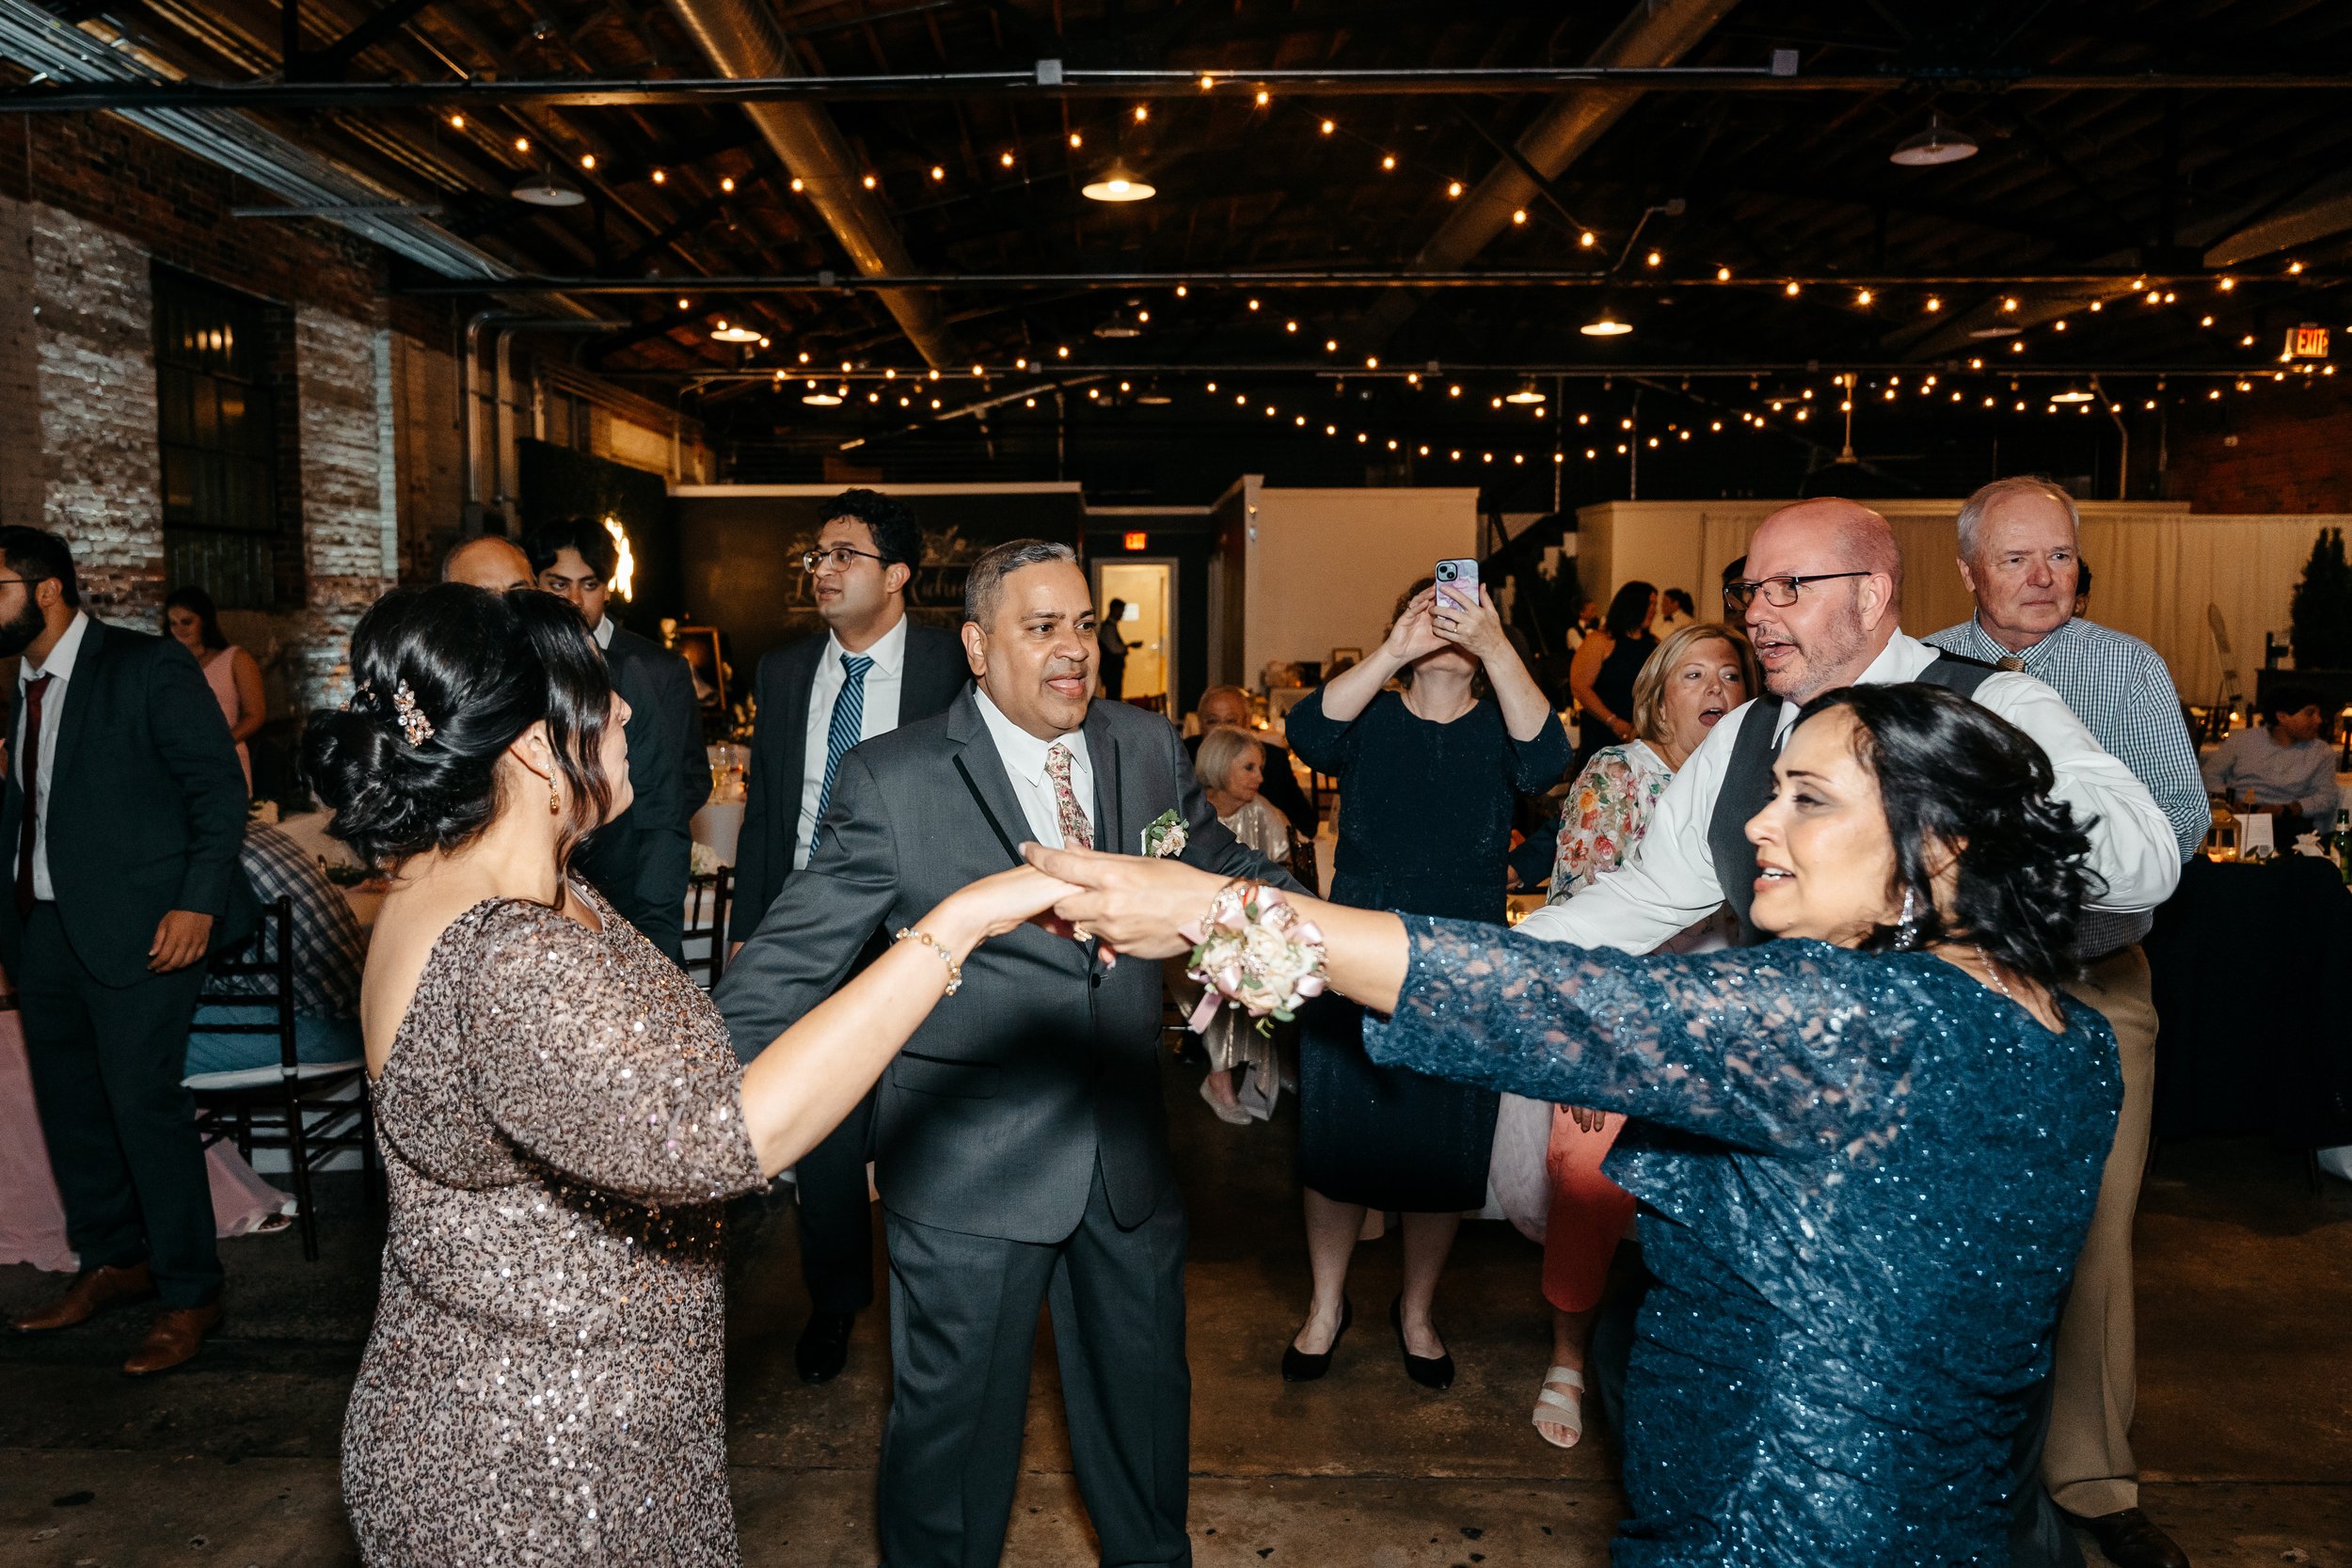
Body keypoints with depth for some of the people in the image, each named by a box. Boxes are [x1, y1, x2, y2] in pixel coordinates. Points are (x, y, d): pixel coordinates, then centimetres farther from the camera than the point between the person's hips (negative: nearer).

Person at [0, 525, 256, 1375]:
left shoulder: (148, 666, -9)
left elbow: (220, 787, -12)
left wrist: (198, 902, -19)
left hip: (140, 925, -8)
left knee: (144, 1102, -5)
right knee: (68, 1100, 15)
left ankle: (190, 1296, 9)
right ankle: (112, 1261, 33)